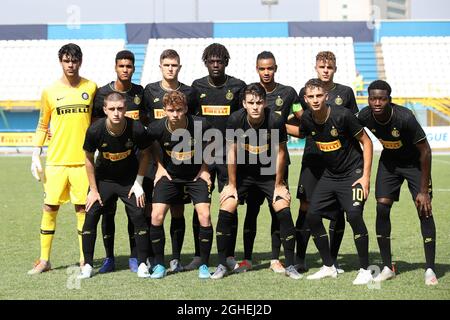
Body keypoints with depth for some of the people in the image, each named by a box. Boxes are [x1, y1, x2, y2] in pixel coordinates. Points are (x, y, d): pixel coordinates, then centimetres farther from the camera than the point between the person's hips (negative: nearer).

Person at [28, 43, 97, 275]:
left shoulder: (91, 88, 4)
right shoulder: (50, 91, 4)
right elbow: (42, 126, 10)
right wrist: (35, 156, 4)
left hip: (83, 159, 0)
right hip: (56, 160, 1)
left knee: (83, 208, 1)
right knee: (50, 207, 1)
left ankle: (84, 260, 10)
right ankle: (44, 260, 9)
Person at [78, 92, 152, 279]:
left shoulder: (137, 129, -25)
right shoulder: (95, 130, -25)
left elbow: (145, 153, -5)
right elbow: (89, 159, -8)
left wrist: (139, 183, -5)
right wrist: (93, 190, -6)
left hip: (130, 180, 0)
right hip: (103, 178, 0)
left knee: (138, 216, -8)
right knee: (91, 216, -7)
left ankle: (142, 264, 5)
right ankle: (88, 265, 5)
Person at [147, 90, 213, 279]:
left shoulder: (200, 125, -23)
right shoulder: (157, 128, -20)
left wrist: (204, 168, -2)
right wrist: (160, 166, 1)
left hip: (196, 176, -1)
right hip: (170, 176, 1)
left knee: (204, 217, -14)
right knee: (156, 216, -11)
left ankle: (204, 265, 2)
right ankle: (159, 264, 5)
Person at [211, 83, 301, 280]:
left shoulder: (275, 121, -23)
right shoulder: (235, 120, -20)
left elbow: (280, 153, -11)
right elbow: (231, 152, -11)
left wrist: (279, 185, -6)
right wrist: (232, 184, -6)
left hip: (269, 173, -1)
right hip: (242, 171, 1)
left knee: (283, 211, -13)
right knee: (226, 210, -12)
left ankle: (290, 266, 1)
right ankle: (221, 265, 1)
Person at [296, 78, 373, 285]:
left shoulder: (342, 116, -21)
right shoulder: (307, 119, -5)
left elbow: (366, 142, -12)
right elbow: (301, 134, 21)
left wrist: (366, 176, -15)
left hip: (353, 173, -6)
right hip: (330, 174, 6)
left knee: (354, 216, -23)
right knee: (312, 216, -2)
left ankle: (365, 270, -8)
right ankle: (329, 267, 14)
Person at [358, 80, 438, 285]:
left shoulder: (405, 118, -33)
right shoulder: (365, 116, -22)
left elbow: (425, 151, -24)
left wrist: (424, 191, -23)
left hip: (414, 162, -4)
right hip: (389, 161, 4)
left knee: (424, 211, -12)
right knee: (382, 208, -7)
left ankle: (430, 270, -5)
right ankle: (387, 268, 2)